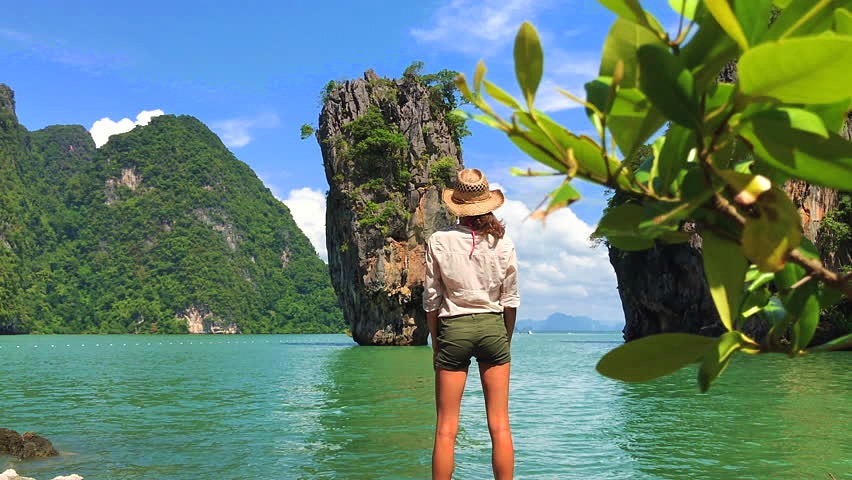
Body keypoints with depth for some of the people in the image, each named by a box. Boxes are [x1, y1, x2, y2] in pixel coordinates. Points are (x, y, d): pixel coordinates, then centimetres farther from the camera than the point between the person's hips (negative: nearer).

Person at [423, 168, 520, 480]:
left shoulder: (439, 241, -4)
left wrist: (435, 342, 10)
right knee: (500, 425, 6)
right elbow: (511, 299, 4)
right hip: (493, 326, 1)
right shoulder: (503, 242, 0)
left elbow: (431, 299, -1)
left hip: (454, 328, -1)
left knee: (446, 429, 4)